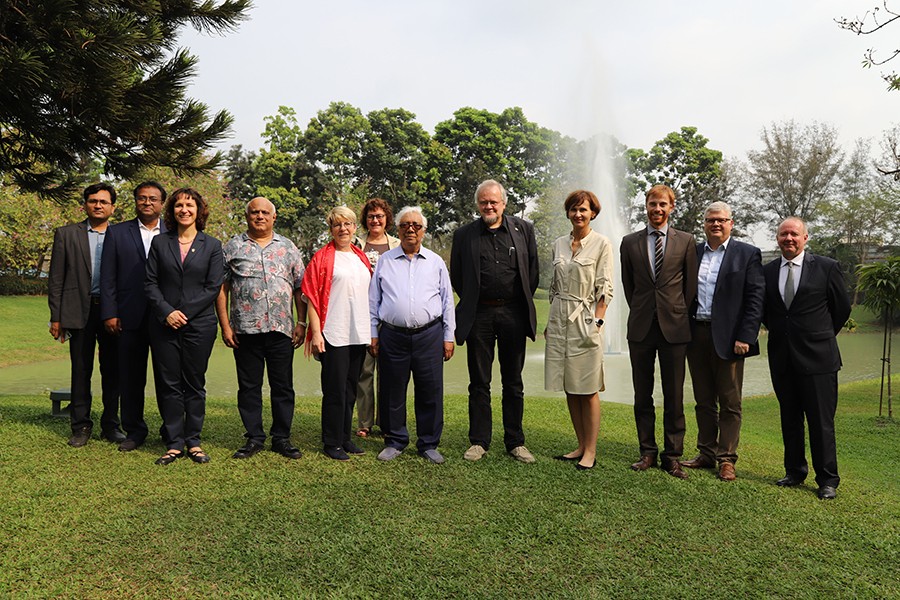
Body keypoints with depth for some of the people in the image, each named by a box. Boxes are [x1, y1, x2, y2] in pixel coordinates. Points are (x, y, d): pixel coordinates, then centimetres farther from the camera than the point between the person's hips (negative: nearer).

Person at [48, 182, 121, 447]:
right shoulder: (67, 234, 6)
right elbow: (56, 279, 4)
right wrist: (56, 317, -1)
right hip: (80, 312, 0)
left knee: (112, 372, 6)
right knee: (81, 372, 6)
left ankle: (110, 425, 18)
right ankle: (81, 426, 18)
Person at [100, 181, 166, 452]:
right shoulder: (117, 233, 8)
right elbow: (108, 278, 5)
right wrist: (109, 314, -2)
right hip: (130, 317, 1)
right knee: (131, 376, 9)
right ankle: (134, 430, 22)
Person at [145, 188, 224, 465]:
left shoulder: (212, 245, 5)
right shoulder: (159, 242, 9)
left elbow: (213, 287, -2)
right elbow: (150, 283, 4)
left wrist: (184, 313, -10)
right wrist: (166, 312, -10)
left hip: (199, 325, -1)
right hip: (164, 325, 1)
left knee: (195, 384, 5)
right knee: (168, 384, 4)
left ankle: (193, 441, 16)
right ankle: (174, 443, 13)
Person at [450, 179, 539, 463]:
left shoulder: (523, 229, 4)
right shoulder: (464, 234, 3)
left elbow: (533, 271, 9)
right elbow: (456, 276, 10)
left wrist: (523, 302, 8)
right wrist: (471, 302, 8)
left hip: (513, 313, 1)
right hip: (479, 315, 0)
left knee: (513, 383, 9)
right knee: (479, 383, 6)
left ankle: (515, 442, 19)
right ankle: (479, 441, 17)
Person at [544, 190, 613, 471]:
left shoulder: (601, 244, -3)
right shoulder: (559, 244, 12)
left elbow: (605, 289, -6)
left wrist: (597, 321, -13)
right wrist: (550, 322, 12)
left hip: (585, 318, -5)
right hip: (559, 318, 5)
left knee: (588, 389, -1)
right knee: (569, 388, 9)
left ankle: (590, 451, 8)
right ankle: (581, 446, 19)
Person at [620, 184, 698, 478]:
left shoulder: (685, 241, 4)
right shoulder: (630, 242, 7)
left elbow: (691, 284, 6)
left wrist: (678, 315, 4)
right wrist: (641, 311, 10)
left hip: (673, 328, -1)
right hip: (641, 327, 2)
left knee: (674, 396, 4)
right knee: (642, 395, 8)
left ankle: (672, 456, 14)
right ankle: (647, 452, 20)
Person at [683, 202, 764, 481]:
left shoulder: (747, 254, 0)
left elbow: (756, 298, -5)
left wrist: (745, 337, -13)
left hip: (728, 337, -4)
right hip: (696, 335, 4)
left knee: (730, 403, 3)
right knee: (703, 401, 12)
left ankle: (726, 459, 12)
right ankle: (706, 454, 23)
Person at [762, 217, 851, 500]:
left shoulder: (827, 267, -3)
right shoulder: (767, 271, 6)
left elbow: (842, 307, 6)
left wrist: (822, 336, 13)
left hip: (817, 356, -3)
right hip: (781, 357, 4)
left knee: (821, 421, 1)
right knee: (789, 419, 12)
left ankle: (828, 480, 13)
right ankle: (795, 471, 24)